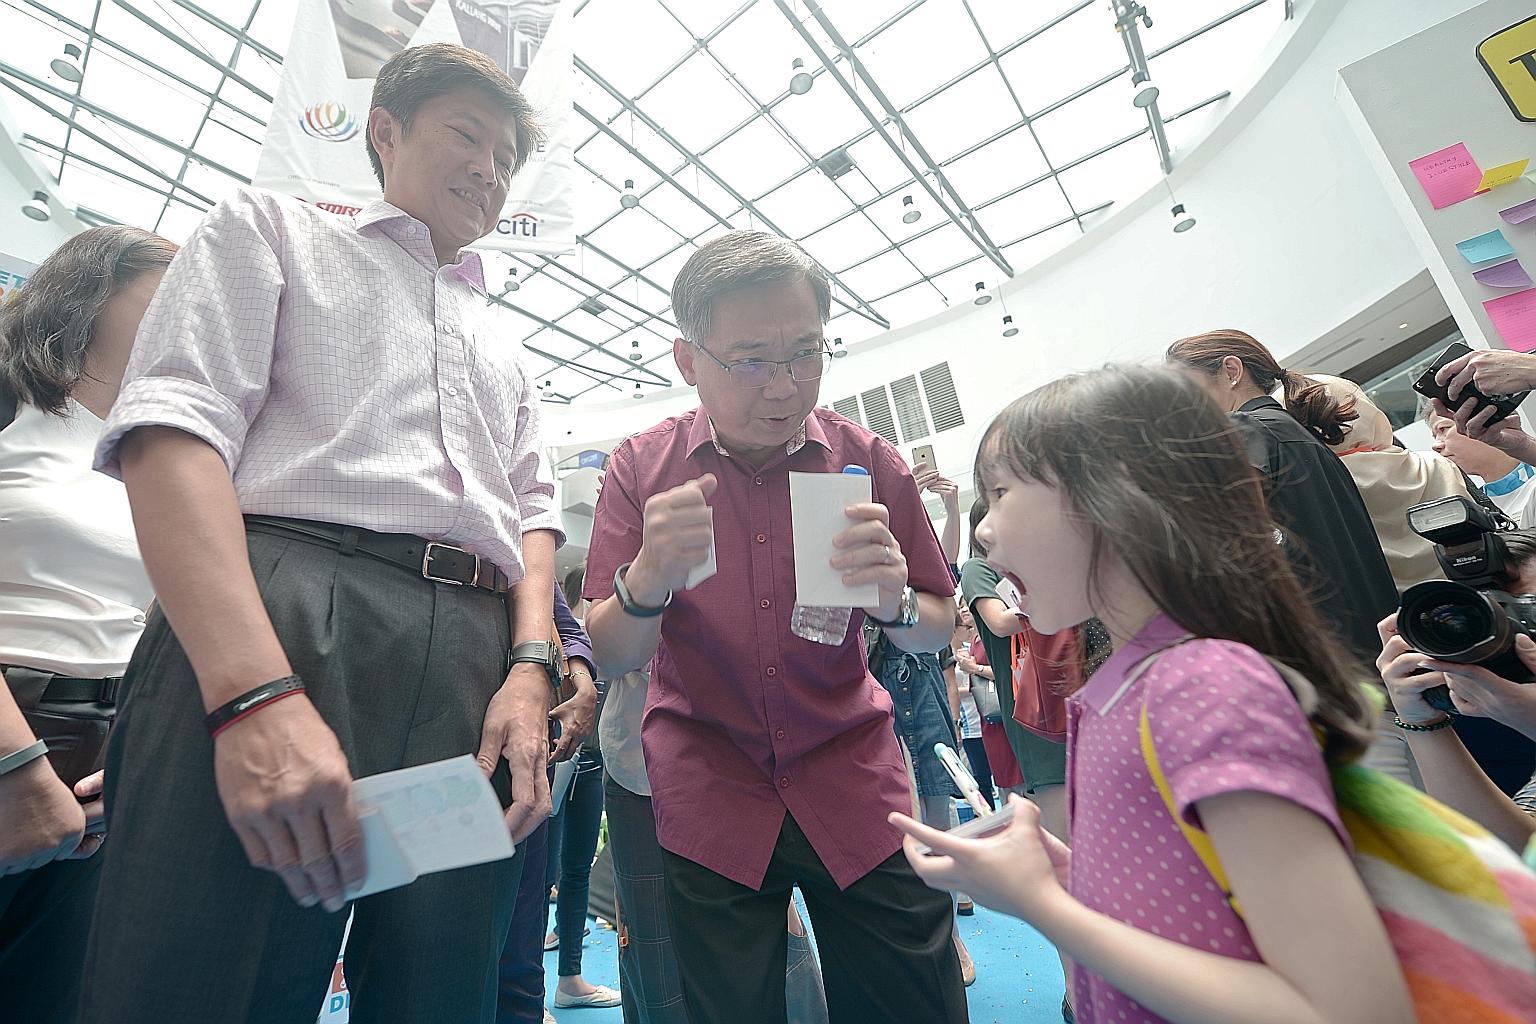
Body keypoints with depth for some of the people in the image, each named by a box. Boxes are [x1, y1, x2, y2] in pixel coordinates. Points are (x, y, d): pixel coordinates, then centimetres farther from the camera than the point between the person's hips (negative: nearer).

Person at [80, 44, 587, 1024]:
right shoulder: (273, 227, 15)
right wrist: (257, 693, -17)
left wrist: (530, 668, -1)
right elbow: (171, 428, -2)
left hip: (481, 664, 5)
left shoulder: (507, 350, 27)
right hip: (280, 613, -3)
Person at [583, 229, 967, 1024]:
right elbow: (610, 657, -7)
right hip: (709, 793, 0)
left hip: (852, 782, 2)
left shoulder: (868, 462, -6)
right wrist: (648, 577, -30)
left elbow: (937, 631, 2)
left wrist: (892, 602, -22)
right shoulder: (641, 468, -6)